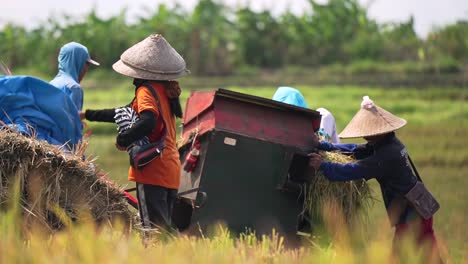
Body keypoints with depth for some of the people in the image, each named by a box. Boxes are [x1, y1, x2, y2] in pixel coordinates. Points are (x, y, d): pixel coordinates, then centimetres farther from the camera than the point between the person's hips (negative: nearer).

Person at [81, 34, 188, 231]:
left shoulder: (146, 90, -8)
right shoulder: (165, 91, 19)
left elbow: (148, 121, -29)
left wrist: (123, 139, -16)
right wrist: (88, 114, 32)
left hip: (153, 170, -9)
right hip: (170, 171, 9)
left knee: (153, 227, -10)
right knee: (164, 227, 12)